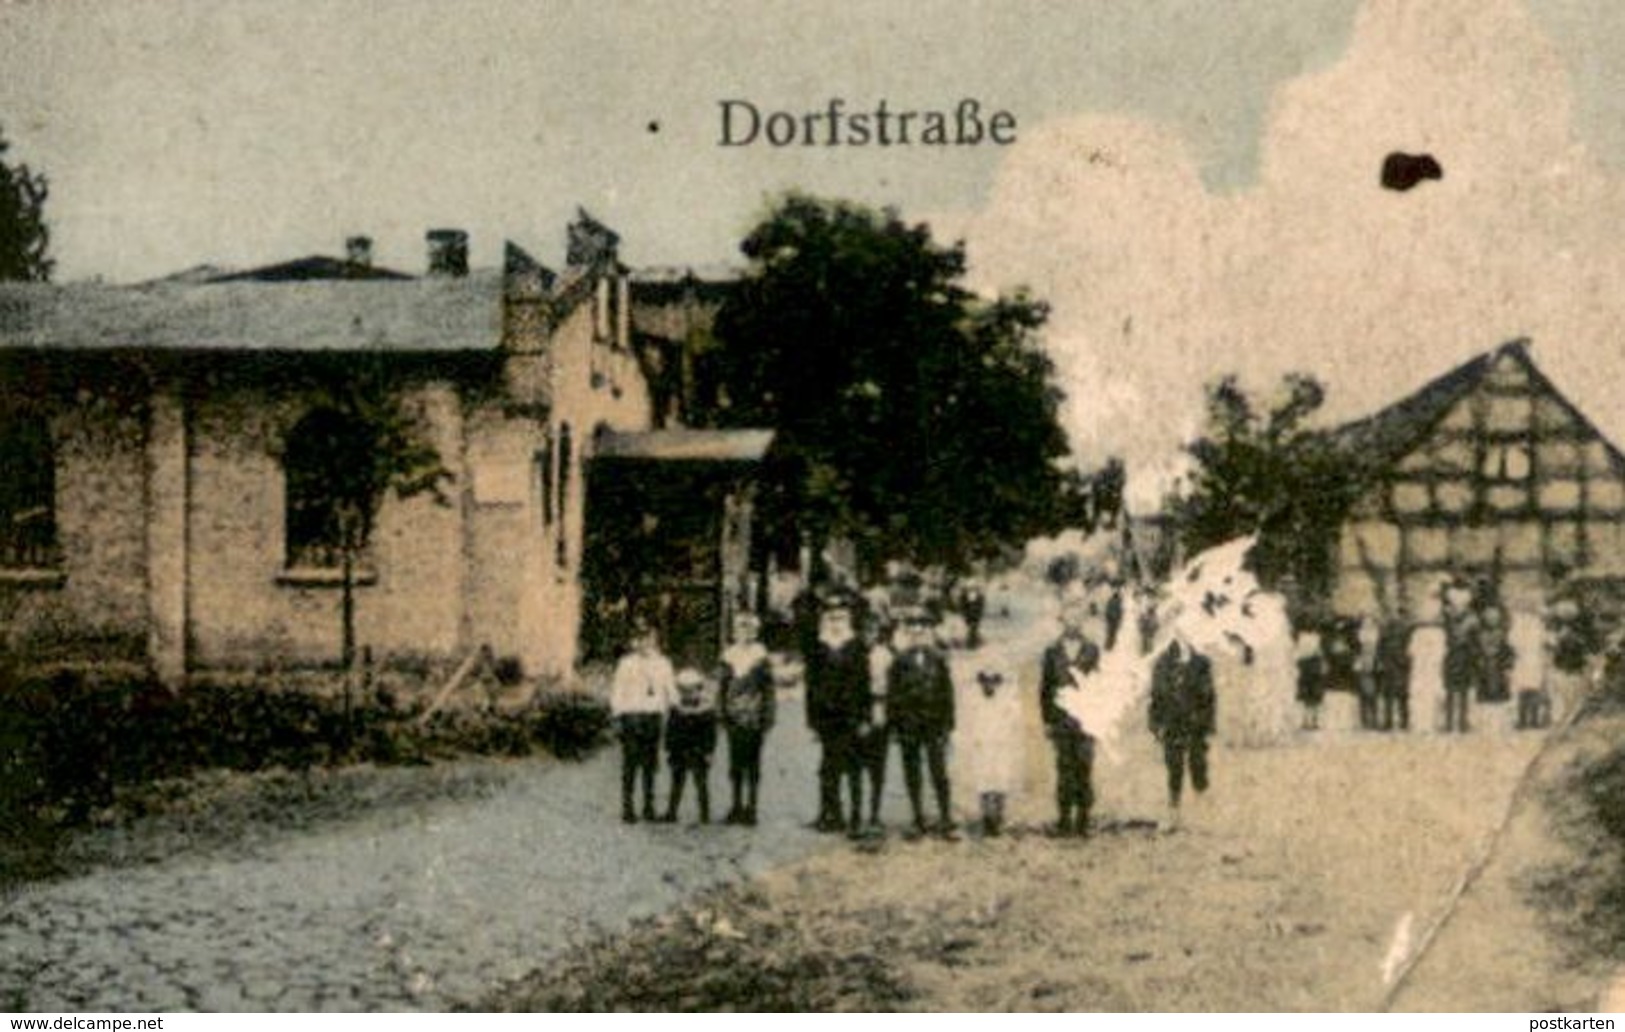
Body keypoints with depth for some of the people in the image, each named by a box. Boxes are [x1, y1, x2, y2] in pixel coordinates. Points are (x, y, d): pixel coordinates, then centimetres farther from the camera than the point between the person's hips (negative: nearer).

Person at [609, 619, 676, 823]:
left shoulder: (662, 663, 10)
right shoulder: (627, 663, 0)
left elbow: (671, 691, 14)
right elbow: (616, 692, 1)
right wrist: (617, 716, -6)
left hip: (654, 717, 3)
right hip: (632, 717, -3)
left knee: (650, 764, 6)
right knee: (631, 764, -4)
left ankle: (649, 807, 13)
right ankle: (627, 808, -1)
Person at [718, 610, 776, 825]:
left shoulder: (760, 656, -1)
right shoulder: (729, 655, 8)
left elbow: (768, 688, -1)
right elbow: (723, 685, 11)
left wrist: (766, 717, -7)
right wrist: (724, 715, 6)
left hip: (754, 717, -3)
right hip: (735, 716, 3)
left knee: (752, 763, -1)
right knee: (735, 763, 5)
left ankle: (751, 808, 3)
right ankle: (737, 806, 12)